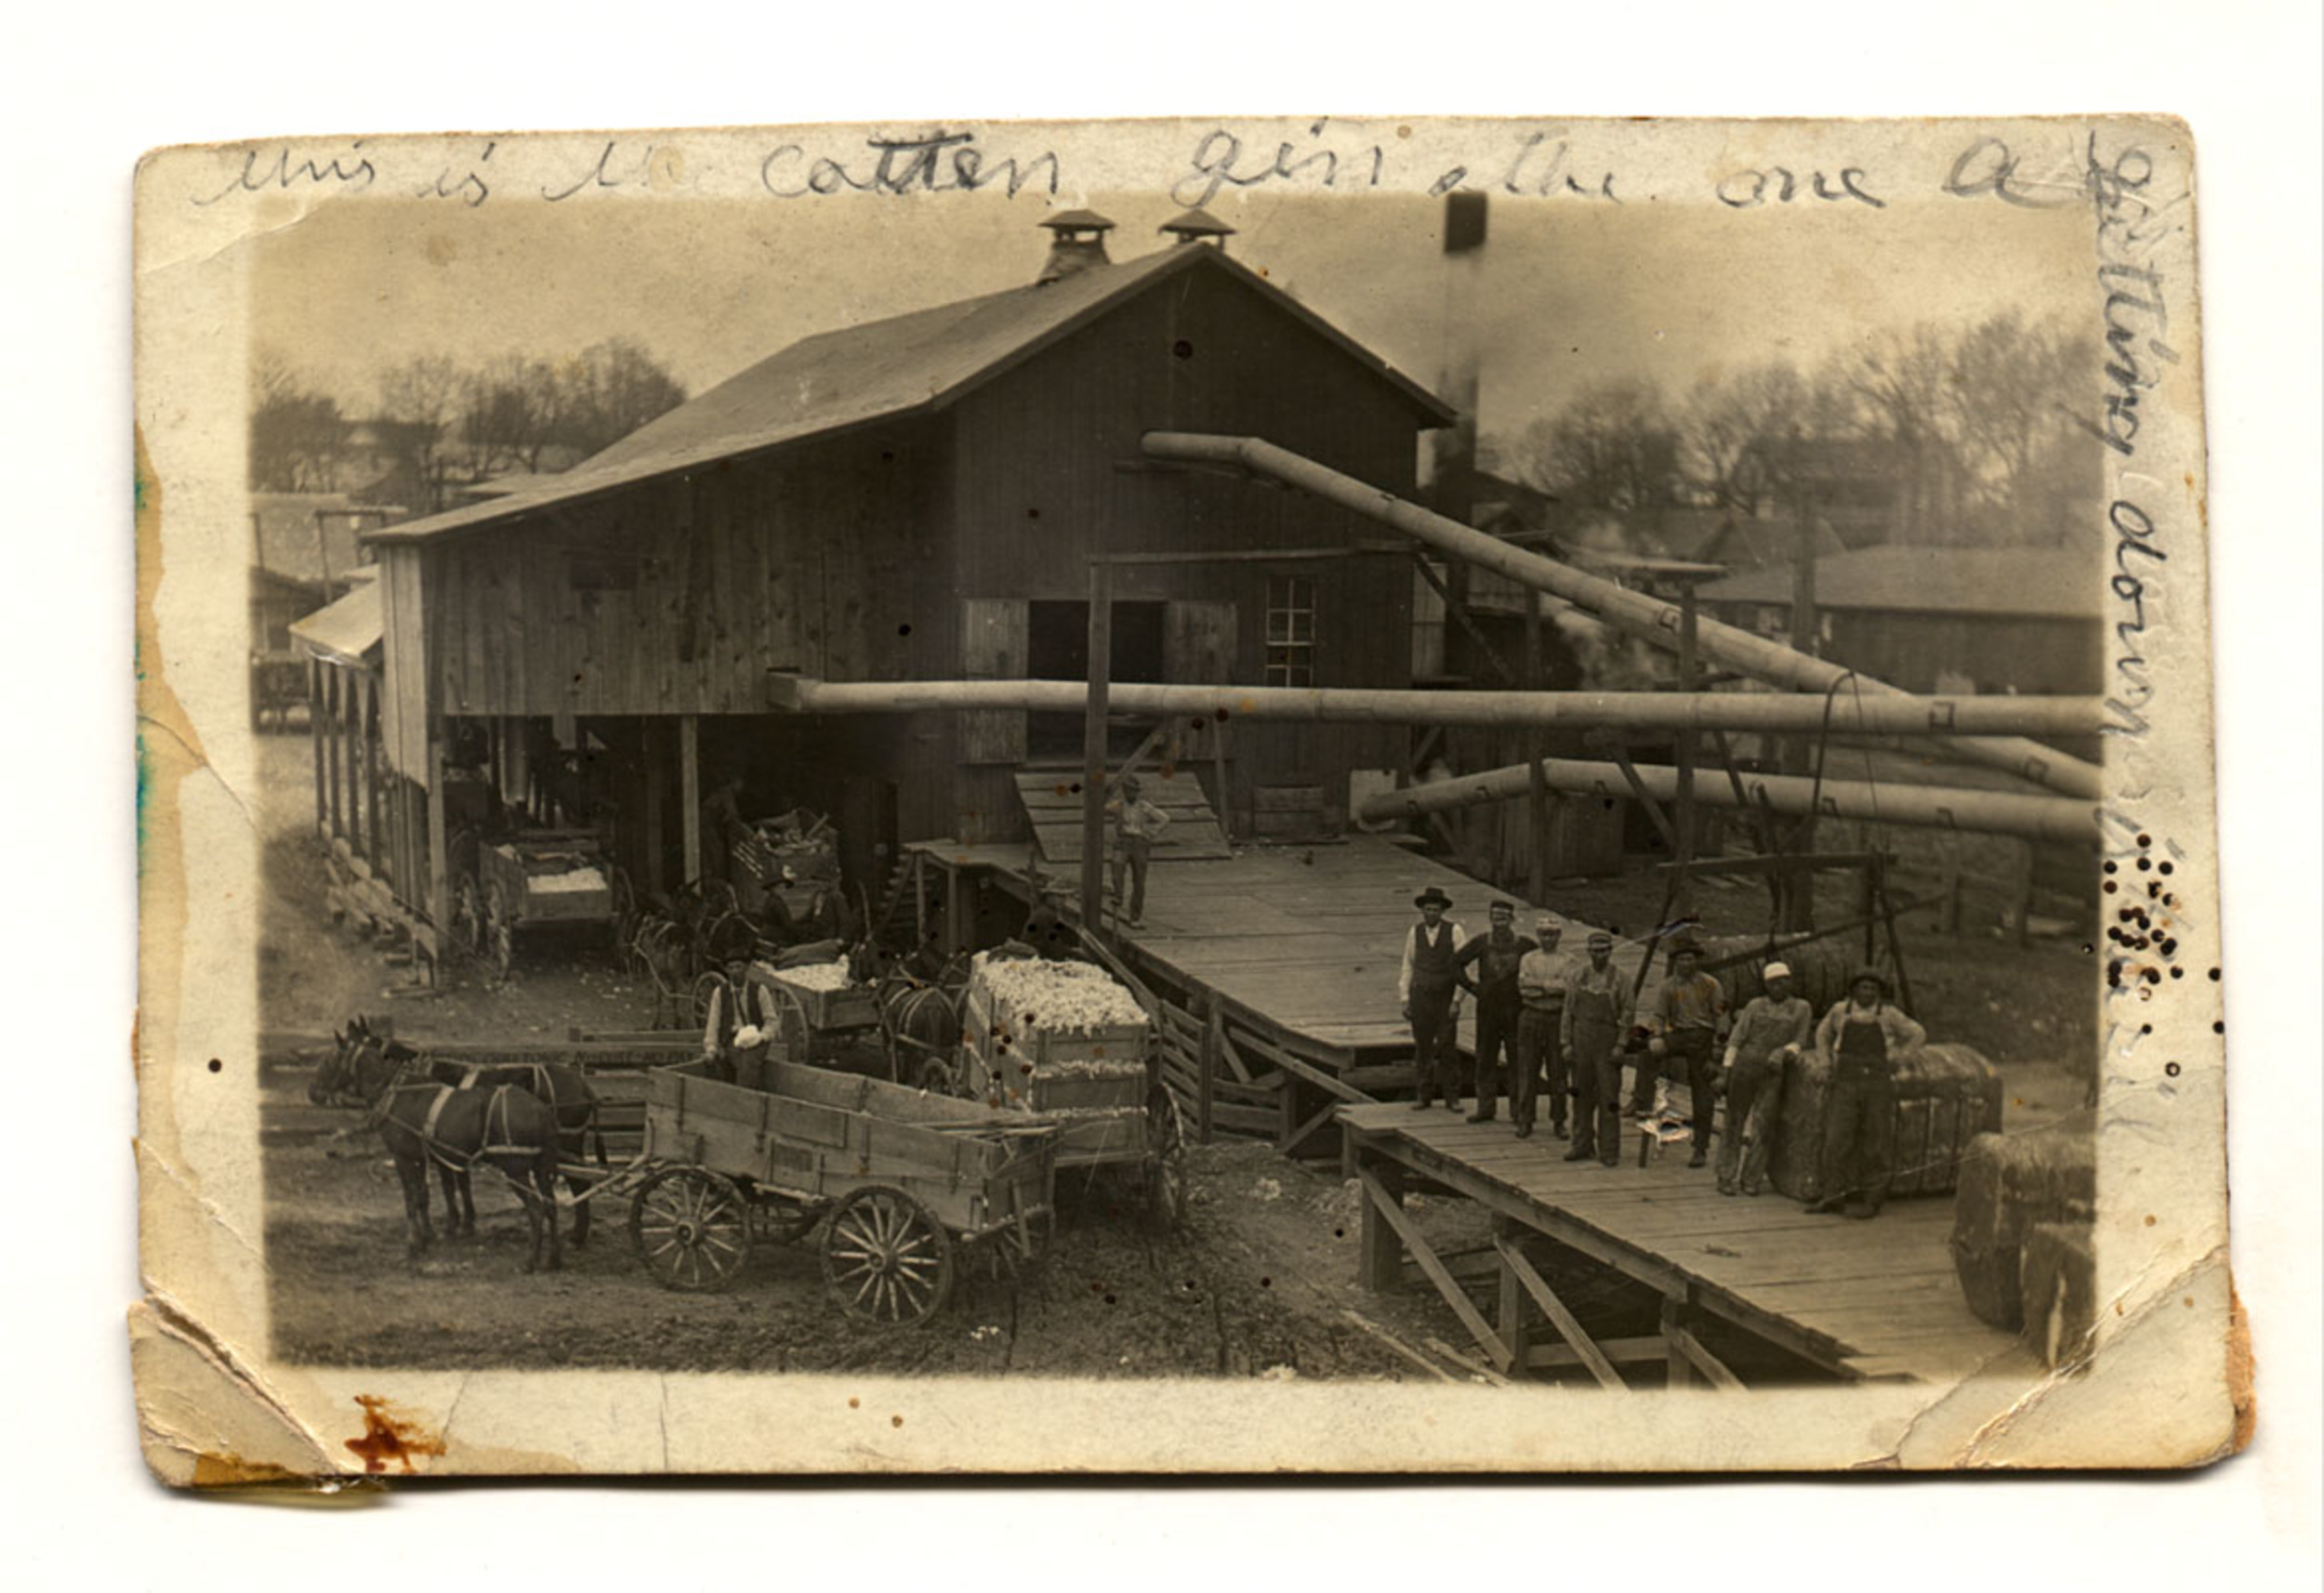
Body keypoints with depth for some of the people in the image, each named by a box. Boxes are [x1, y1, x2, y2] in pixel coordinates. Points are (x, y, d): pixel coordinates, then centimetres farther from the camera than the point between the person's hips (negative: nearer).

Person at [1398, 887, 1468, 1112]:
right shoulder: (1414, 932, 5)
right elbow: (1408, 967, 9)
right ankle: (1425, 1096, 12)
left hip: (1445, 998, -2)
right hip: (1421, 997, 2)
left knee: (1446, 1049, -3)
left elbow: (1461, 966, -4)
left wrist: (1457, 1000, -9)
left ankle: (1452, 1097, 6)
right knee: (1423, 1049, 4)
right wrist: (1404, 999, 4)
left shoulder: (1454, 931, -4)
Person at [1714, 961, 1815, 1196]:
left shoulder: (1801, 1008, 10)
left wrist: (1783, 1052, -12)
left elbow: (1800, 1042, 8)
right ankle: (1726, 1177, 7)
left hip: (1773, 1074, 0)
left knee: (1763, 1125, -8)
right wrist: (1727, 1067, -4)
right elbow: (1737, 1037, 5)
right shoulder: (1755, 1005, 9)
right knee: (1735, 1122, 1)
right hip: (1745, 1065, 0)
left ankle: (1752, 1179, 1)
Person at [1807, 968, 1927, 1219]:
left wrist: (1893, 1058, 4)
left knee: (1875, 1147, 0)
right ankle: (1835, 1196, -2)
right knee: (1838, 1141, -7)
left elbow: (1917, 1034, 12)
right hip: (1846, 1086, 1)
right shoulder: (1840, 1010, 3)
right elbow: (1823, 1034, 21)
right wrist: (1826, 1065, 11)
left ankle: (1871, 1200, 6)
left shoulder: (1889, 1015, 0)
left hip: (1879, 1086, -1)